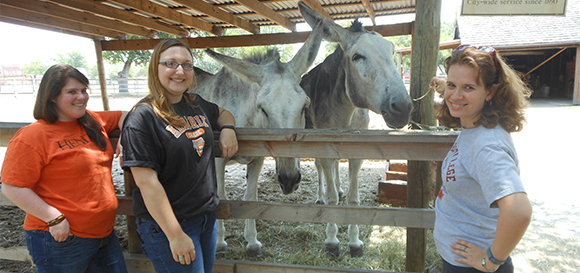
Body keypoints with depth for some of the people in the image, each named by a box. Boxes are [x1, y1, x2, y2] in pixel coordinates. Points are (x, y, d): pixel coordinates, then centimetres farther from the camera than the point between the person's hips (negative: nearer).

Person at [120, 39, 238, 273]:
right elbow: (147, 183, -21)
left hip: (207, 216, 7)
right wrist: (176, 235, -21)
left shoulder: (197, 104, 4)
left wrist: (228, 129, 0)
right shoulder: (143, 117, -17)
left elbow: (223, 113, 25)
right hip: (166, 225, -7)